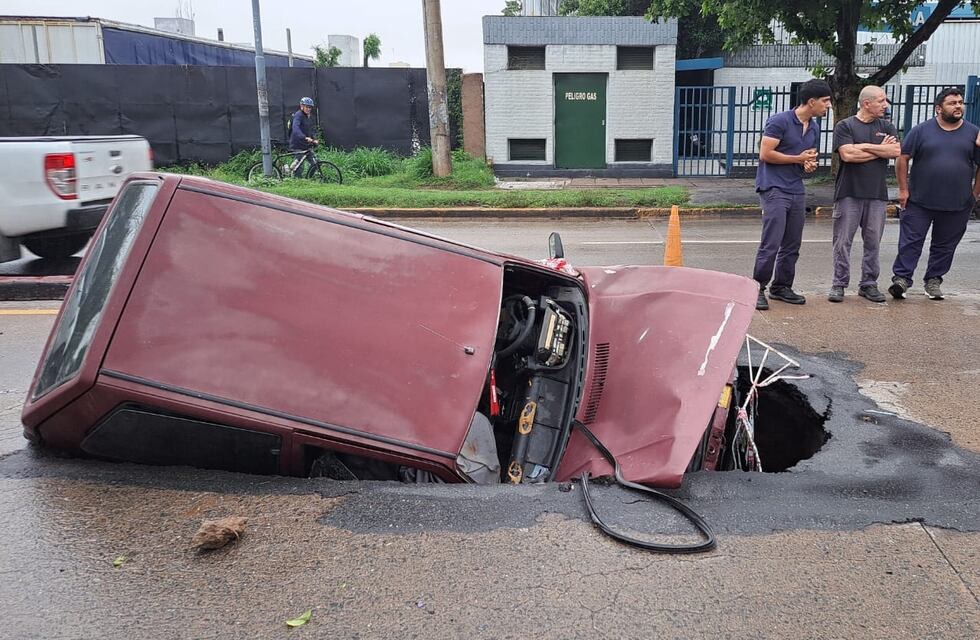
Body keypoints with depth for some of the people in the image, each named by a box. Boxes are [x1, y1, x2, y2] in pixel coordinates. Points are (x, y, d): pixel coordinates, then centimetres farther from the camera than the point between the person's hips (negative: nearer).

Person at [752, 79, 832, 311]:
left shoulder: (814, 128, 15)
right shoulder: (780, 121, -10)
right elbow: (765, 154, -15)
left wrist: (810, 164, 1)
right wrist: (799, 158, -9)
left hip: (797, 190, 8)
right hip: (774, 188, -8)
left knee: (792, 245, 10)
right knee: (771, 243, -12)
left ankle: (782, 287, 21)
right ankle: (758, 288, -4)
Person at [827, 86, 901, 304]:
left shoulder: (887, 127, 13)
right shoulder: (845, 126, 2)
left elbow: (896, 151, -3)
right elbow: (847, 154, -13)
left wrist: (863, 146, -7)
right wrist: (880, 150, -2)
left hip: (877, 194, 4)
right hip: (849, 193, -4)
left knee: (873, 241, 6)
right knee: (843, 241, -2)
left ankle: (869, 284, 15)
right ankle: (839, 284, 5)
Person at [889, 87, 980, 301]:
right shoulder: (921, 130, 0)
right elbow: (903, 159, 0)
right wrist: (903, 189, -5)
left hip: (958, 205, 2)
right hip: (919, 202, -2)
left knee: (945, 245, 9)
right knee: (910, 241, -4)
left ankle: (934, 280, 21)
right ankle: (901, 279, -1)